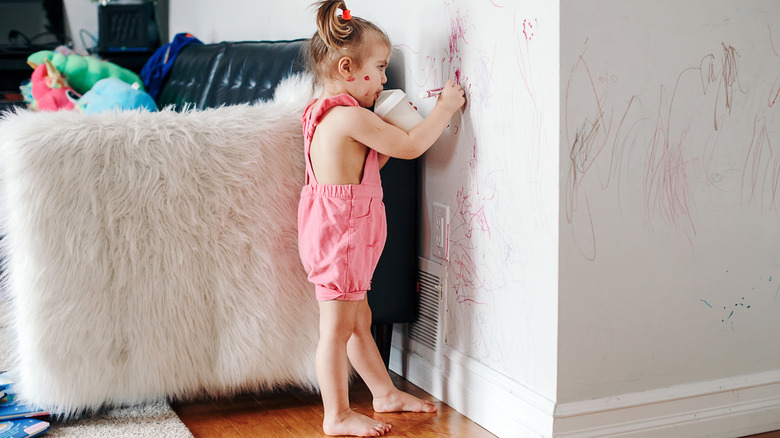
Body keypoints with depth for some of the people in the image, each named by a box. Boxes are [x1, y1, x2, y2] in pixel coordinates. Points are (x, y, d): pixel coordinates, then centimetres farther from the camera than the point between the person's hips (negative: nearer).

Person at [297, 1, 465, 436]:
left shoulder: (327, 114, 13)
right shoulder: (351, 116, -20)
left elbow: (370, 160, 20)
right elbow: (409, 146, -17)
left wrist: (392, 127, 10)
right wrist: (444, 108, -6)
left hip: (337, 232, 11)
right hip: (341, 233, -11)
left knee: (359, 319, 20)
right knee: (337, 327, -2)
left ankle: (385, 392, 33)